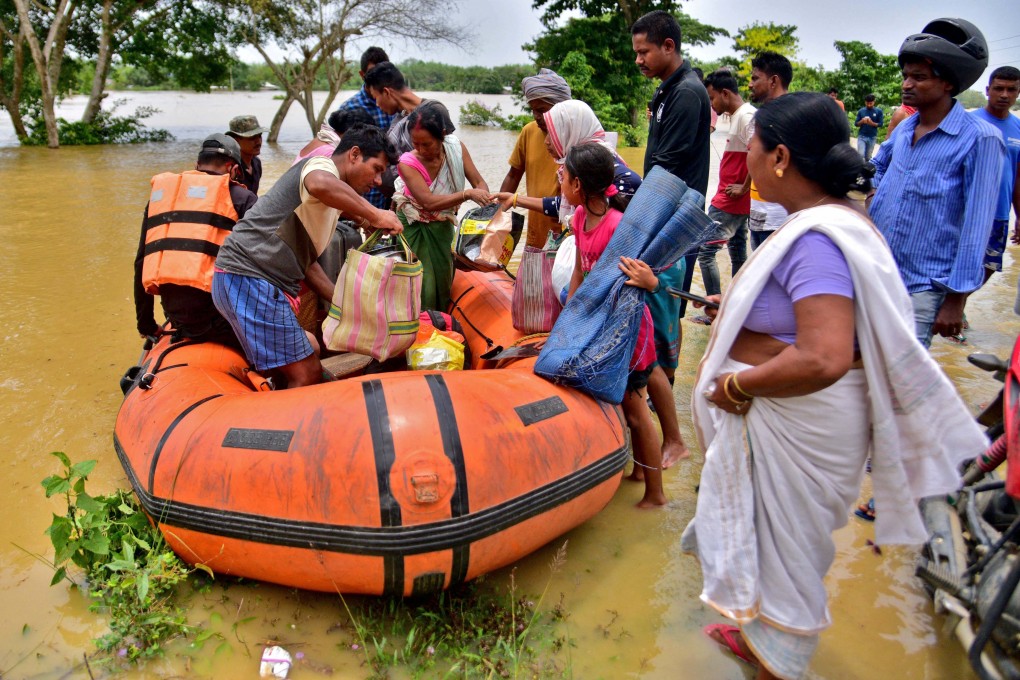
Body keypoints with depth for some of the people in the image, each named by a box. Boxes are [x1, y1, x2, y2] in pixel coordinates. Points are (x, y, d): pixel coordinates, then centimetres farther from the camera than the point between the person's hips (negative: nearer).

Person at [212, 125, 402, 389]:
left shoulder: (329, 203, 23)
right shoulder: (322, 165, -6)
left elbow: (306, 261, 24)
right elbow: (319, 184, -34)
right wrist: (374, 214, -25)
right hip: (250, 278, -10)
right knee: (307, 375, -9)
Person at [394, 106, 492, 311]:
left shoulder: (456, 147, -13)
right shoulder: (407, 163, -24)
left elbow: (479, 182, -10)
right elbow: (429, 202, -35)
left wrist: (487, 204, -32)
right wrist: (467, 194, -44)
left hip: (442, 227, 4)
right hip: (414, 228, -3)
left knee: (444, 281, 9)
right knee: (421, 287, -6)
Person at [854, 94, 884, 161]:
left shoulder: (878, 111, 0)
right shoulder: (861, 111, 2)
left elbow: (880, 124, -2)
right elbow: (856, 123, 2)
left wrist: (872, 123, -20)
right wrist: (862, 121, -19)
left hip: (872, 137, 0)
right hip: (862, 136, 0)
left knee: (868, 157, 6)